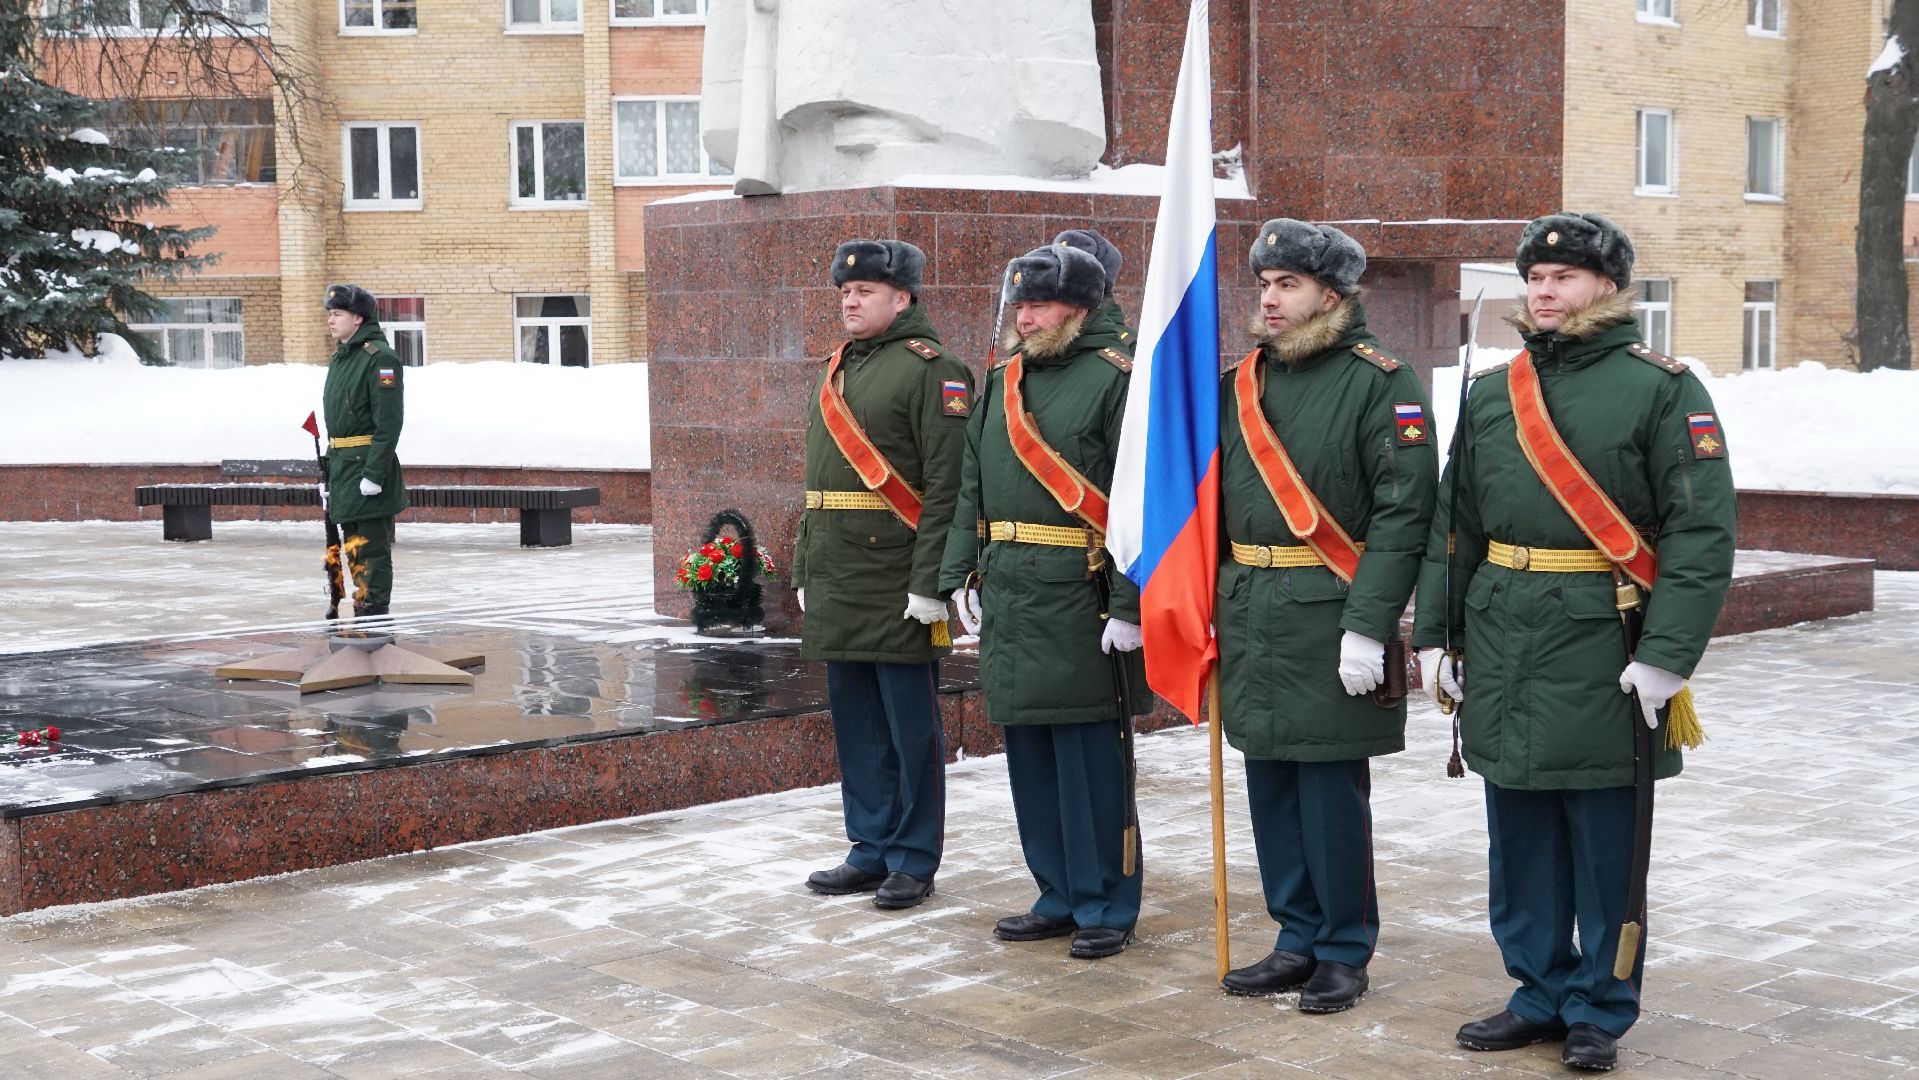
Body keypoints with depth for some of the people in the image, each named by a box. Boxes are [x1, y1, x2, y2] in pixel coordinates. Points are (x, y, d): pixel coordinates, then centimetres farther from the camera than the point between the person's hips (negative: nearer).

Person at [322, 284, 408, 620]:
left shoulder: (380, 358, -13)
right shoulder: (339, 359, 17)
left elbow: (389, 422, -19)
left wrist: (373, 474, -23)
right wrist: (328, 475, 20)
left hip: (368, 468, -10)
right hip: (342, 470, 10)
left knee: (371, 550, -6)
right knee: (354, 550, 15)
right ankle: (361, 621, 23)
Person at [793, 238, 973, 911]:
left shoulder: (930, 369, -9)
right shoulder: (837, 369, 17)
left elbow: (947, 483, -15)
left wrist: (929, 582, -20)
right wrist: (805, 571, 17)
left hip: (897, 581, -8)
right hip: (837, 577, 8)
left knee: (910, 723, 1)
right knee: (855, 721, 13)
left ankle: (913, 861, 10)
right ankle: (873, 850, 23)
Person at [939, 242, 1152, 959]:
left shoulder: (1115, 381, -8)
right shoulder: (1001, 382, 14)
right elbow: (972, 490, 18)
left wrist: (1130, 603, -18)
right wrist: (961, 575, 10)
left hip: (1080, 602, -7)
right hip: (1008, 597, 7)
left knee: (1092, 760, 0)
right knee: (1029, 755, 13)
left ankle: (1105, 907, 12)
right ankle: (1060, 896, 25)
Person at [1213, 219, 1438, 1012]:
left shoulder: (1381, 382, -8)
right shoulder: (1241, 382, 12)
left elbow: (1404, 511, -14)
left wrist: (1368, 626, -20)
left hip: (1329, 621, -6)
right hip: (1250, 619, 6)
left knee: (1333, 791, 0)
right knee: (1271, 787, 11)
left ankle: (1344, 952, 14)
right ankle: (1298, 940, 24)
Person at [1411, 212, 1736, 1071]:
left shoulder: (1663, 389, -5)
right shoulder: (1489, 394, 11)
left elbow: (1703, 530, -10)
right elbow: (1452, 523, 15)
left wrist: (1666, 653, -16)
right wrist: (1435, 632, 9)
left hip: (1603, 648, -5)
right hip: (1501, 649, 5)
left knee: (1605, 847, 4)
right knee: (1521, 840, 12)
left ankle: (1600, 1012, 17)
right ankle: (1541, 993, 26)